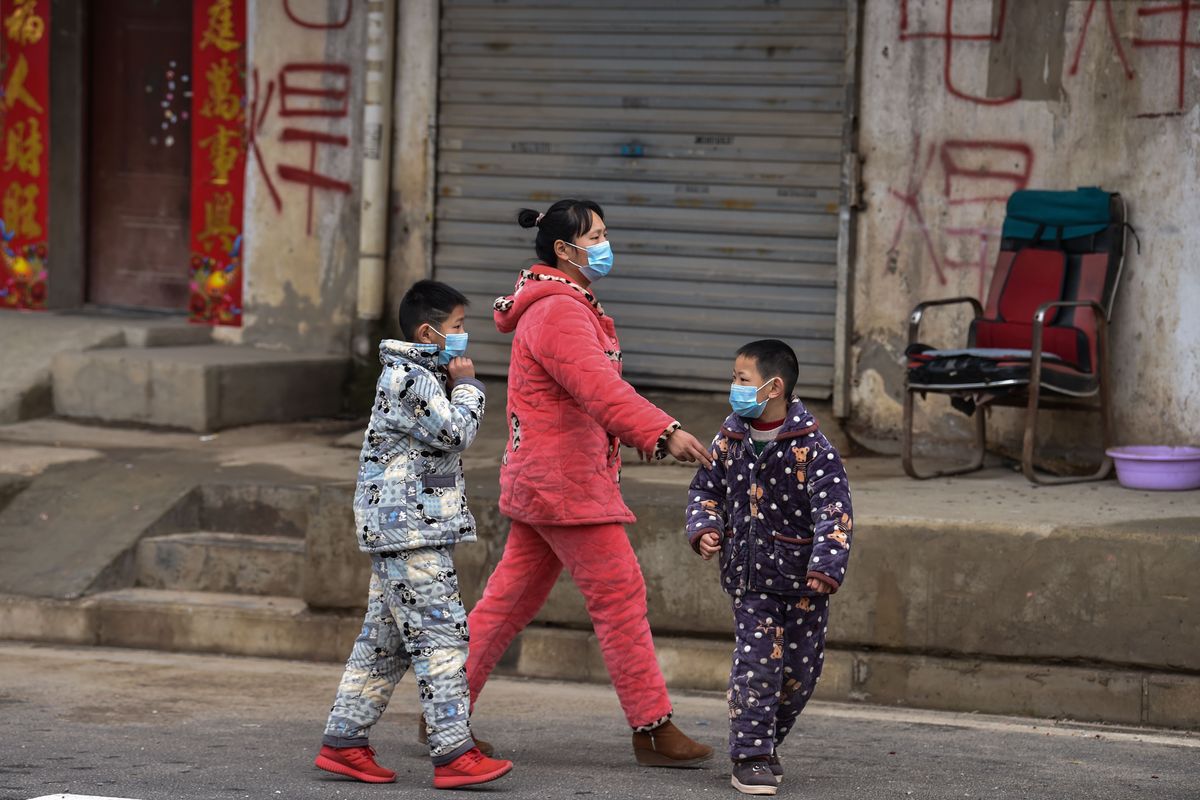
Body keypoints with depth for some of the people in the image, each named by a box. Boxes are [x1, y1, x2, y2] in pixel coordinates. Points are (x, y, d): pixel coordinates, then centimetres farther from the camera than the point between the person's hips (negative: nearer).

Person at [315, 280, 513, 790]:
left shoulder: (416, 375, 19)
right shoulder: (409, 378, -13)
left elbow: (447, 440, 27)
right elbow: (455, 433, -18)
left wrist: (459, 385, 15)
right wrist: (466, 386, -4)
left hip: (407, 531, 11)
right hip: (410, 530, -11)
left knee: (385, 639, 12)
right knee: (440, 634, -13)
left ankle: (343, 742, 14)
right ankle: (454, 753, -15)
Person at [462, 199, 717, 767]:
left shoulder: (571, 307, 19)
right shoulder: (555, 311, -16)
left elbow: (593, 389, 22)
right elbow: (598, 386, -30)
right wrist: (664, 432, -40)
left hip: (544, 480, 11)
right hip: (563, 480, -11)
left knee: (512, 597, 11)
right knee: (619, 593, -7)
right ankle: (653, 730, -3)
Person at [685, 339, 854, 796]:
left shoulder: (811, 448, -15)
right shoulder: (730, 438, 0)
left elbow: (834, 512, -20)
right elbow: (706, 489, 12)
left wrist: (826, 566, -32)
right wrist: (704, 528, -8)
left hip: (802, 577, -1)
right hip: (750, 573, 2)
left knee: (800, 669, 8)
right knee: (756, 663, -8)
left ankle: (765, 743, 29)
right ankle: (750, 756, -1)